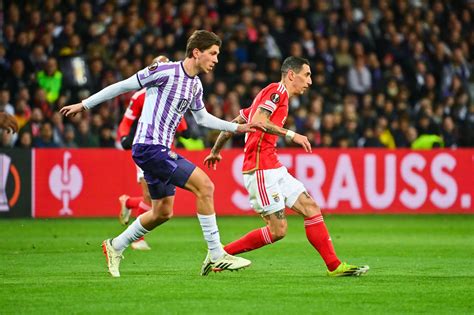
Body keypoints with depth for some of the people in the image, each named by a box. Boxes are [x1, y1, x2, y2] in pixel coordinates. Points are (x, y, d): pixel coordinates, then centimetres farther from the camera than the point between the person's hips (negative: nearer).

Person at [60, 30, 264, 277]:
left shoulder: (196, 84, 12)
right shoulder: (166, 71, -14)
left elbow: (202, 118, 28)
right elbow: (123, 86, -9)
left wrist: (237, 127, 20)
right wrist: (84, 105, -4)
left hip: (160, 149, 10)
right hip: (149, 146, -10)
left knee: (162, 212, 15)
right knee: (204, 185, -16)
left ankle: (115, 247, 32)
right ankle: (216, 256, -12)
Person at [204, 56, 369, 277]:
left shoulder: (276, 94, 23)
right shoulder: (277, 91, -6)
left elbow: (235, 123, 27)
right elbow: (257, 121, -23)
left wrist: (215, 150, 35)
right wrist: (290, 135, -23)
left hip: (274, 169, 10)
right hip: (261, 169, -10)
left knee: (311, 208, 3)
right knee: (277, 230, -10)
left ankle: (334, 266, 2)